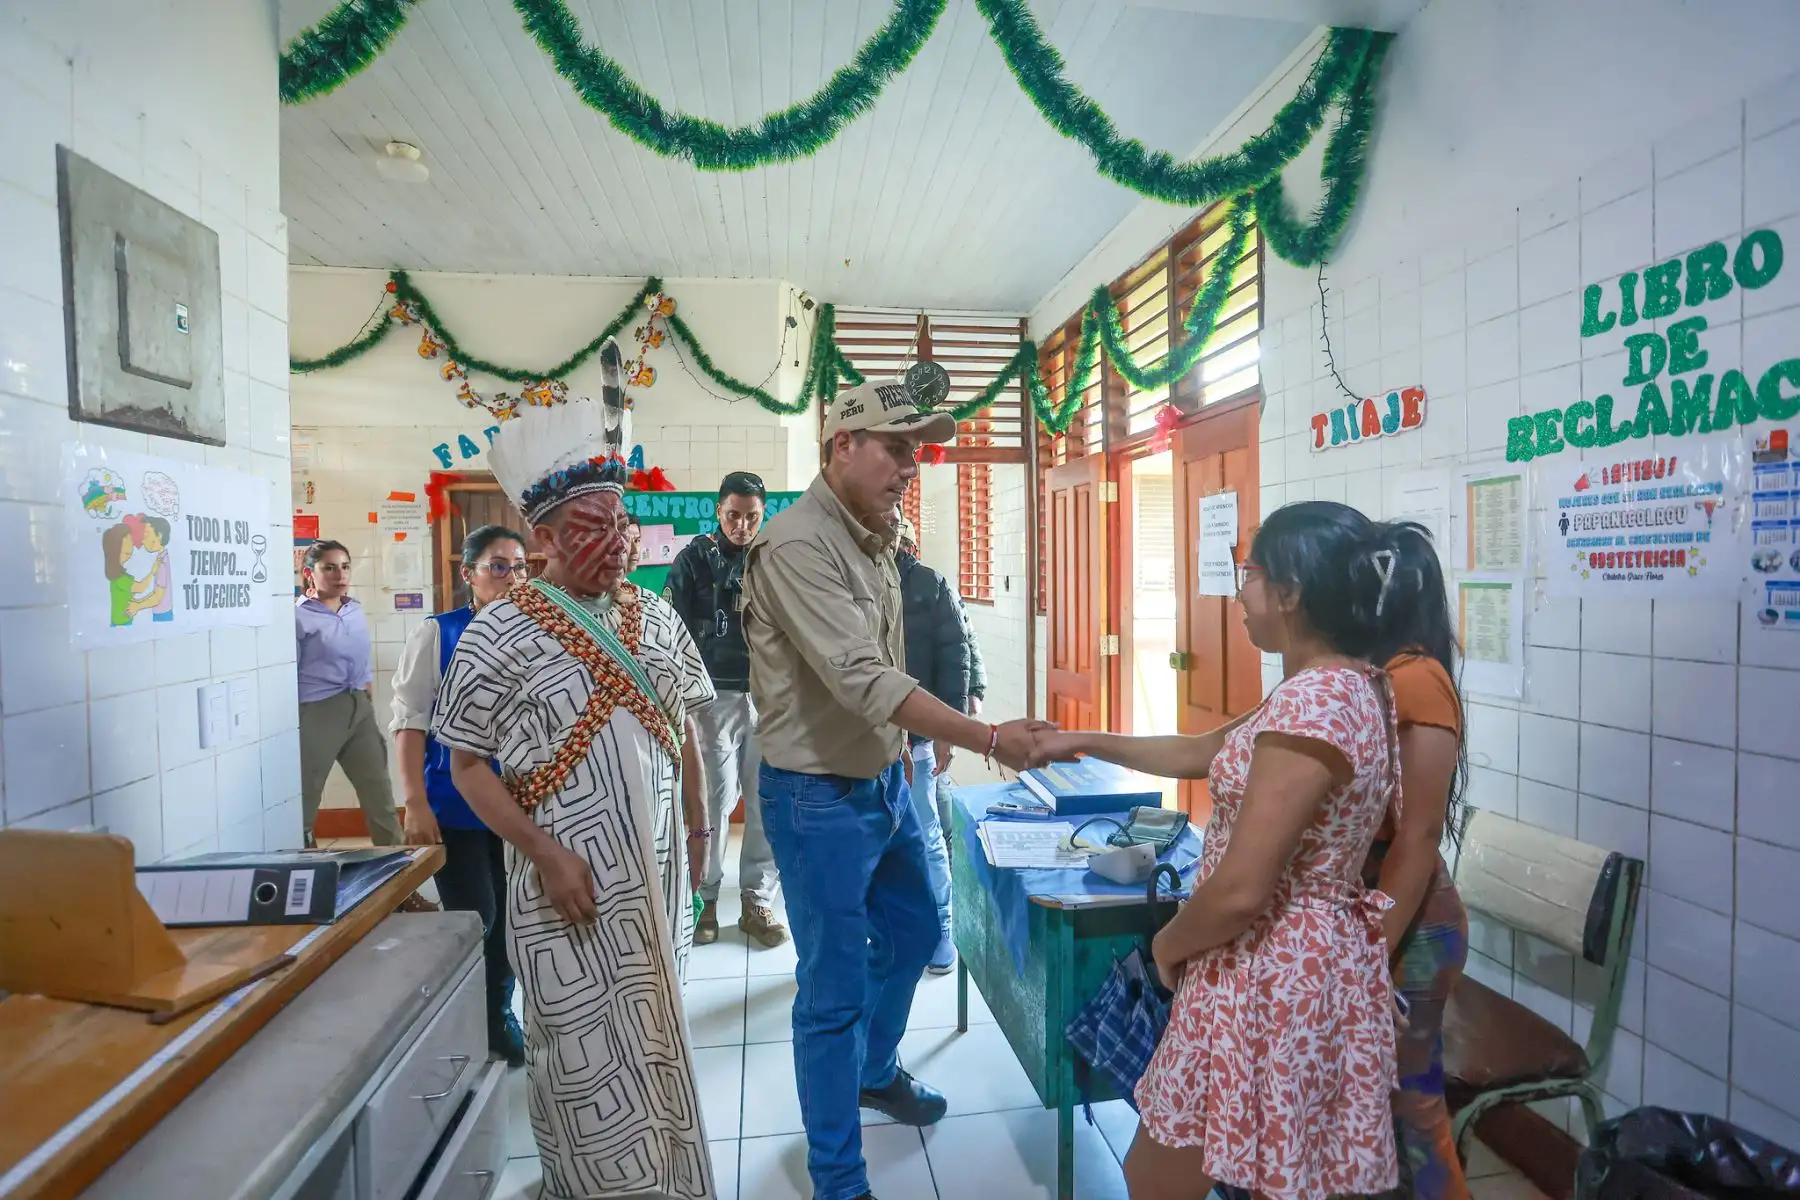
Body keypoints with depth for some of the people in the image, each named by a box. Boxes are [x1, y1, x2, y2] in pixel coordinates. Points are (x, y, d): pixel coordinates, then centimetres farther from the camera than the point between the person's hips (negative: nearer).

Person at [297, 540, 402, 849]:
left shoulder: (356, 611, 9)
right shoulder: (298, 616, -9)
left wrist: (370, 709, 15)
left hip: (359, 709, 6)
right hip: (317, 713, -6)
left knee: (380, 795, 12)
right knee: (303, 801, 7)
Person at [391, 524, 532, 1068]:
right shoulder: (439, 633, -7)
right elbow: (410, 719, -7)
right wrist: (415, 803, -12)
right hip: (456, 806, -3)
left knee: (508, 917, 13)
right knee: (473, 919, 1)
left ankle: (498, 1015, 35)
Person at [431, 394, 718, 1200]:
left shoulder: (655, 618, 4)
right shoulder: (502, 632, -10)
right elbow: (467, 765, -8)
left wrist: (698, 835, 10)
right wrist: (545, 854, -16)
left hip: (656, 870, 5)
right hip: (571, 877, -5)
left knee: (653, 1040, 20)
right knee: (591, 1054, 8)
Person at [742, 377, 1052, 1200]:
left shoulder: (874, 536, 5)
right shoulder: (797, 547, -23)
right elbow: (864, 680, -30)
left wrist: (902, 753, 16)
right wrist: (989, 741, -29)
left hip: (884, 779, 9)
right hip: (819, 796, -9)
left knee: (912, 933, 24)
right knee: (834, 990, 5)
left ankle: (875, 1071, 51)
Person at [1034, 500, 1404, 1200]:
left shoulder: (1311, 702, -27)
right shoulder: (1351, 686, 6)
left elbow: (1240, 891, -27)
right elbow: (1205, 754, 16)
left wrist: (1168, 944, -7)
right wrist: (1087, 742, 19)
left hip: (1266, 976, -9)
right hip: (1315, 964, 10)